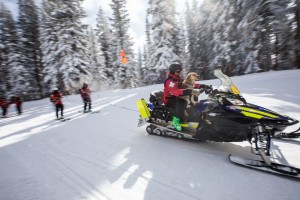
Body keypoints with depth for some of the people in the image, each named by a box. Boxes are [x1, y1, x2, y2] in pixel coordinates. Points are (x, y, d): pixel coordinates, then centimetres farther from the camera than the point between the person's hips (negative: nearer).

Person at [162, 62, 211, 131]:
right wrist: (189, 92, -46)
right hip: (169, 100, -8)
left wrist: (202, 86, -8)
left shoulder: (179, 80, 11)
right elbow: (175, 91, -36)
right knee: (181, 102, -36)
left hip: (177, 98, 8)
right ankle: (176, 120, -29)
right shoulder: (169, 81, -18)